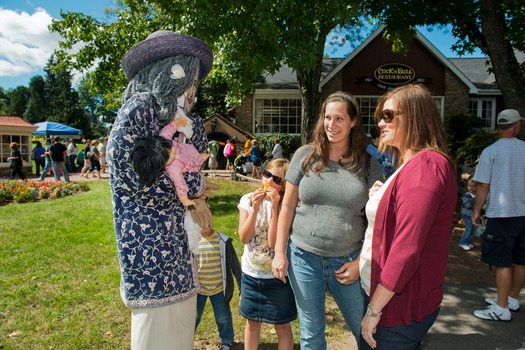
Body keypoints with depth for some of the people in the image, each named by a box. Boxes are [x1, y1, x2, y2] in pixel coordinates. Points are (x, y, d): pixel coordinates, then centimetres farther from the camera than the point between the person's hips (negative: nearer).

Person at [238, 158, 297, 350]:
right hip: (250, 273, 3)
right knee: (252, 322, 20)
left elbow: (274, 242, -22)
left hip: (277, 276, -2)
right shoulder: (247, 200, -5)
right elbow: (244, 238, -11)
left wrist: (274, 207, -27)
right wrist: (255, 209, -22)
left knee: (282, 326, 12)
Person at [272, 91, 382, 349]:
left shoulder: (368, 163, -2)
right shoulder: (305, 156, -2)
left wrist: (360, 261, -4)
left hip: (347, 261, 0)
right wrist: (279, 253, 0)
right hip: (304, 258, 1)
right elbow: (288, 206, 2)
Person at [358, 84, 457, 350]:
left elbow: (406, 250, -26)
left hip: (401, 307, -10)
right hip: (393, 298, 10)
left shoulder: (424, 166, -21)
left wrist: (374, 310, -20)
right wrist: (381, 197, 3)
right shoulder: (411, 165, 13)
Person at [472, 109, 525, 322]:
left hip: (501, 214, -6)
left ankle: (502, 309, 2)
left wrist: (477, 211, 0)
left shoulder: (491, 151, -9)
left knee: (502, 263, -2)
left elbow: (483, 186, -10)